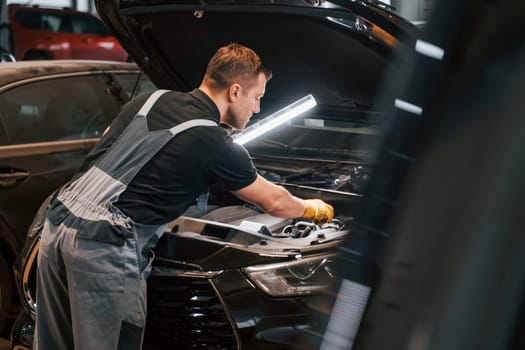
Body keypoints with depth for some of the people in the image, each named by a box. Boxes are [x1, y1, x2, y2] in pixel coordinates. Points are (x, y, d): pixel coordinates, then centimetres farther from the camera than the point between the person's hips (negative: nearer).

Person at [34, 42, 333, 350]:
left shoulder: (149, 100, 14)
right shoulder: (216, 144, -3)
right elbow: (273, 202, 12)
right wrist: (312, 209, 32)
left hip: (58, 221, 8)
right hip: (105, 247, -8)